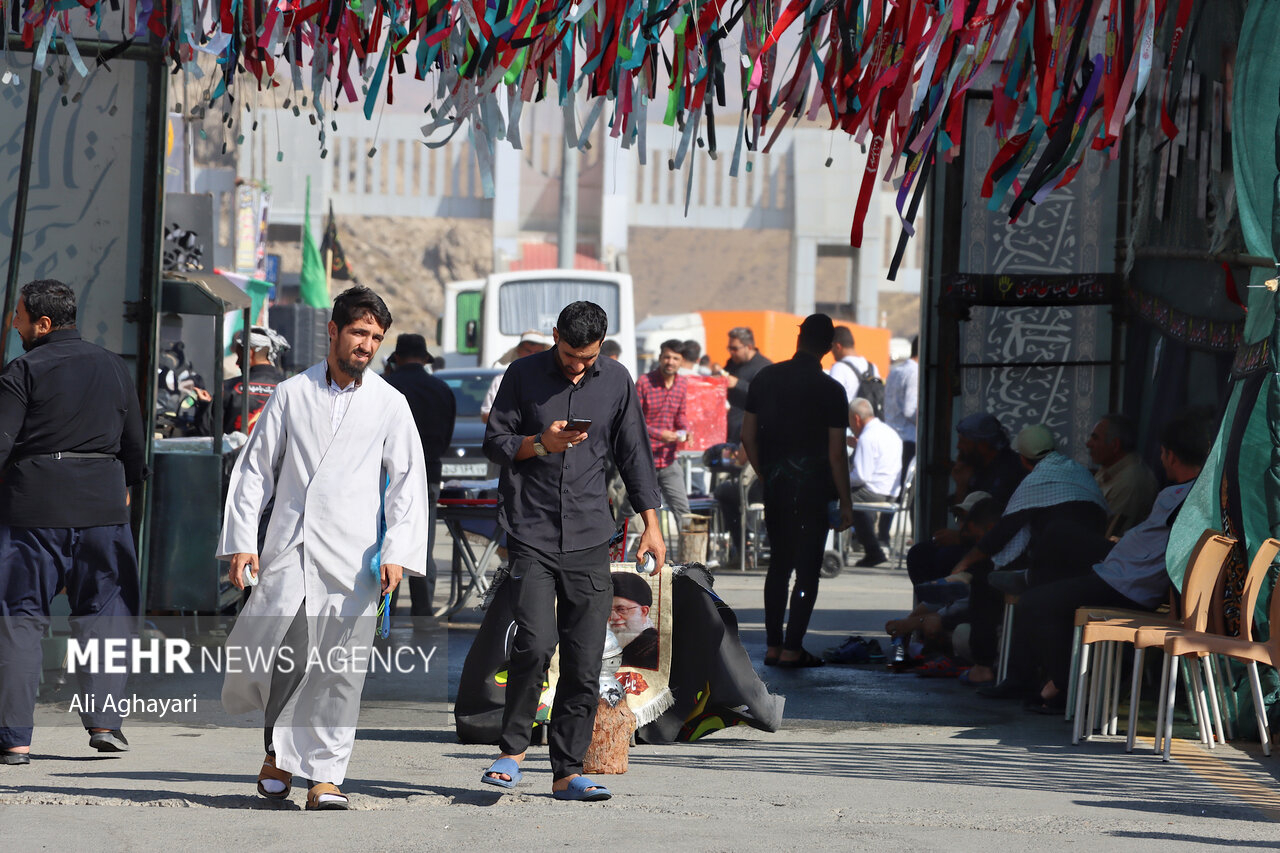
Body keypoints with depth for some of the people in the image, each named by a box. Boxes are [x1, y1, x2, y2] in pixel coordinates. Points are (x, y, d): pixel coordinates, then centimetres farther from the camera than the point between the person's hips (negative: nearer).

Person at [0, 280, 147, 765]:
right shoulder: (114, 368, 10)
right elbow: (135, 446, 16)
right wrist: (126, 488, 32)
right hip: (102, 503, 3)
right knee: (103, 612, 12)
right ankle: (103, 719, 1)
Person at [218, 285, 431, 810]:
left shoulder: (389, 404, 8)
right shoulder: (292, 394, 9)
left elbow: (408, 483, 5)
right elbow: (254, 468, 11)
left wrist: (397, 552, -7)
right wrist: (240, 540, 3)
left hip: (351, 562, -1)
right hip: (287, 551, 1)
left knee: (340, 671, -6)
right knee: (263, 657, -4)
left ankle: (325, 776, 1)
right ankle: (280, 749, 21)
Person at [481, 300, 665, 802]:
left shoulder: (617, 382, 9)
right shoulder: (525, 375, 2)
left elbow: (633, 455, 14)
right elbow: (494, 443, 5)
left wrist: (651, 525, 9)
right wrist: (540, 445, -13)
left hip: (589, 537, 2)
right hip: (531, 532, -2)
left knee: (585, 661, -1)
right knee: (535, 642, -17)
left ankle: (567, 773, 5)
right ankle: (513, 749, 3)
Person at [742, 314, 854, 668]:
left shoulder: (766, 377, 3)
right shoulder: (830, 390, -10)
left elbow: (748, 436, 6)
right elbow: (836, 453, -11)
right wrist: (845, 503, -4)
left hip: (774, 487, 5)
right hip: (811, 489, -5)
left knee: (778, 564, 14)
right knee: (807, 569, 1)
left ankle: (773, 646, 14)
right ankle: (792, 649, -2)